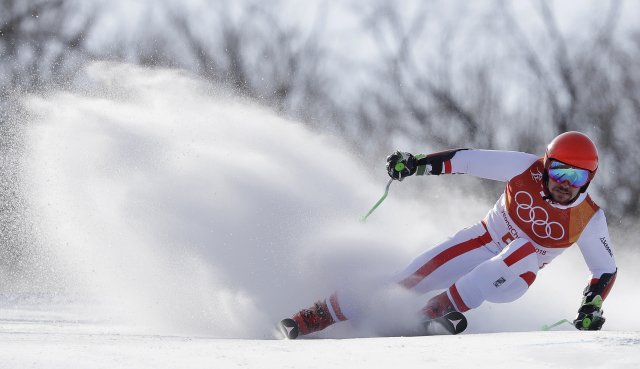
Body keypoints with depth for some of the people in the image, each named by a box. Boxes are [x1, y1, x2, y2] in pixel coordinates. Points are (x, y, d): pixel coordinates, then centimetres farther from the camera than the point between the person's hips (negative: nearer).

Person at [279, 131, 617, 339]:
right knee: (410, 280, -16)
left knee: (525, 248, -36)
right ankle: (310, 320, -9)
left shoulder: (589, 221, -18)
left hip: (511, 278, -1)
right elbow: (469, 160, -14)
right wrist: (416, 163, -23)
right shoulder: (527, 170, -18)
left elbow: (606, 270, -5)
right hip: (481, 243, 1)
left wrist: (591, 309, -21)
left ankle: (435, 311, -33)